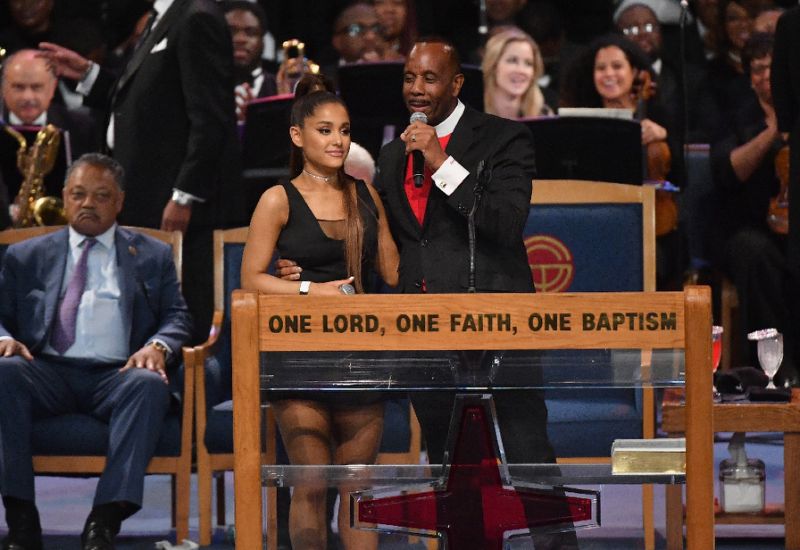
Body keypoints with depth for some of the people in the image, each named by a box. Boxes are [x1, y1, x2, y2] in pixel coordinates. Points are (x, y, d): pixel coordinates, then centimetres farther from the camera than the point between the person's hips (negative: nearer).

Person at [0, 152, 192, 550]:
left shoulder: (153, 257, 21)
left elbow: (177, 318, 12)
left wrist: (159, 346, -11)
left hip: (117, 375, -1)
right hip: (47, 372, 1)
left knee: (149, 384, -36)